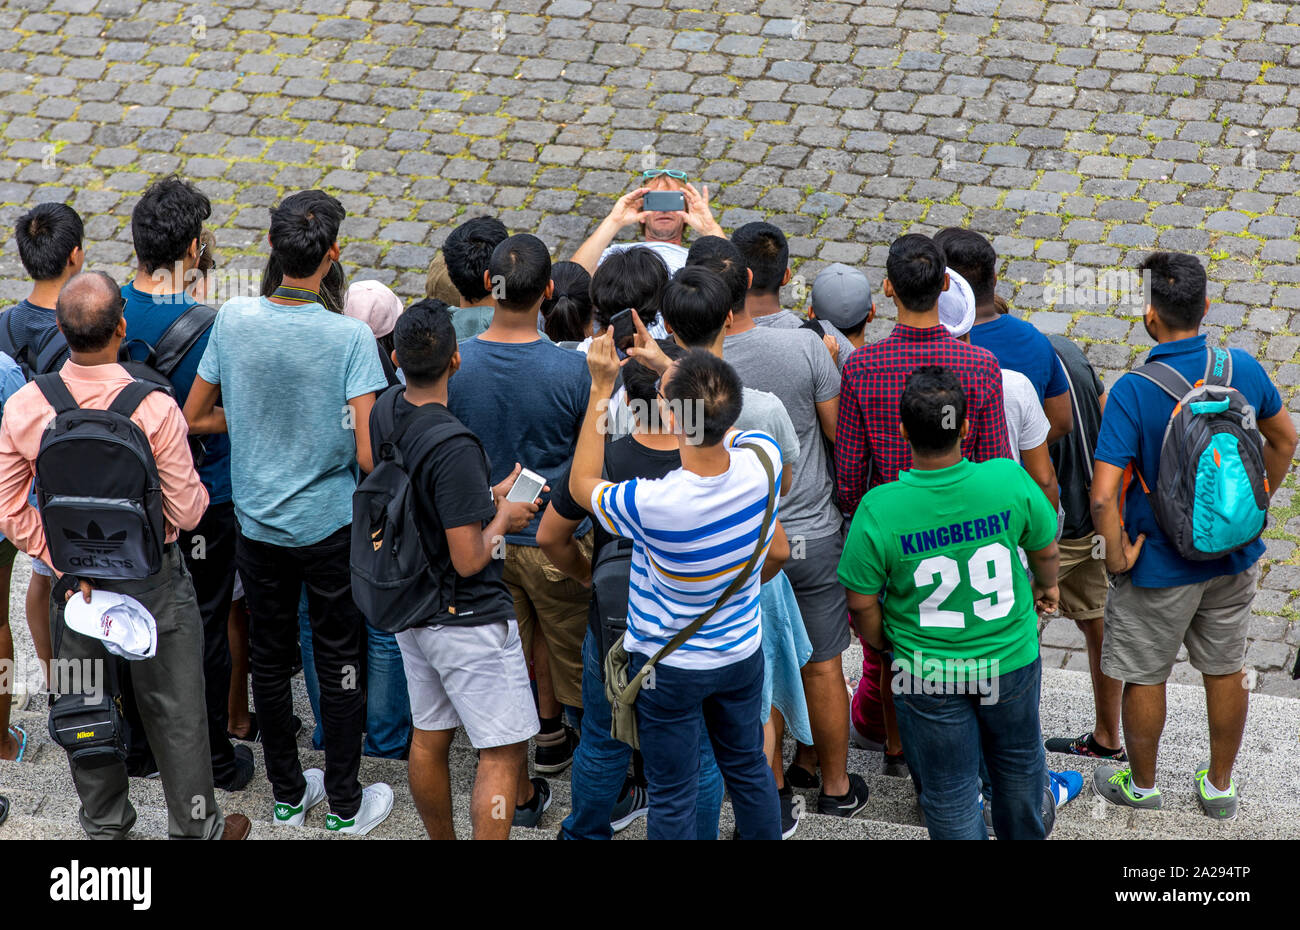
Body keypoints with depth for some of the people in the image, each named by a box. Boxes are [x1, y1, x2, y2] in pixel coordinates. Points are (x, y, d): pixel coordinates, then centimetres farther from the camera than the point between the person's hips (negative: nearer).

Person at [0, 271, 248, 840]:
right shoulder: (153, 409, -24)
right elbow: (187, 512, -17)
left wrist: (67, 566, -2)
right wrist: (202, 488, 4)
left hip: (74, 578, 3)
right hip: (153, 580, -3)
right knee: (174, 710, 13)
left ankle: (103, 824, 37)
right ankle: (196, 827, 28)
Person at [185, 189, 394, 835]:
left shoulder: (233, 319, -10)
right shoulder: (349, 337, -20)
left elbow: (194, 417, 0)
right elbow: (367, 454, -22)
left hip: (257, 522, 3)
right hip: (330, 523, -3)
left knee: (269, 659, 17)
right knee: (339, 665, 12)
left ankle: (286, 794, 32)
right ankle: (345, 805, 24)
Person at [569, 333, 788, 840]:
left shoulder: (652, 505, -36)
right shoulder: (763, 459, -23)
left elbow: (581, 484, -13)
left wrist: (601, 388, -15)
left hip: (670, 666, -5)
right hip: (743, 653, 5)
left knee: (673, 798, 12)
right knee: (748, 767, 26)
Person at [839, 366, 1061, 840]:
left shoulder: (878, 510, -25)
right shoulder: (1009, 481, -20)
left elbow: (862, 605, -14)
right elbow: (1045, 550, -1)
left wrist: (884, 646, 8)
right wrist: (1046, 587, 22)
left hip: (929, 676, -3)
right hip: (1012, 659, 3)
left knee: (949, 792, 17)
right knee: (1018, 761, 30)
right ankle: (1024, 836, 54)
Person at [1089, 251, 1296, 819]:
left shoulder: (1132, 392, -26)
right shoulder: (1242, 367, -10)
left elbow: (1104, 495, -31)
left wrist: (1118, 557, -15)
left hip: (1160, 564, -5)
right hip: (1234, 556, 5)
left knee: (1144, 676, 17)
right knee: (1226, 669, 21)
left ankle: (1140, 784, 36)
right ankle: (1219, 786, 38)